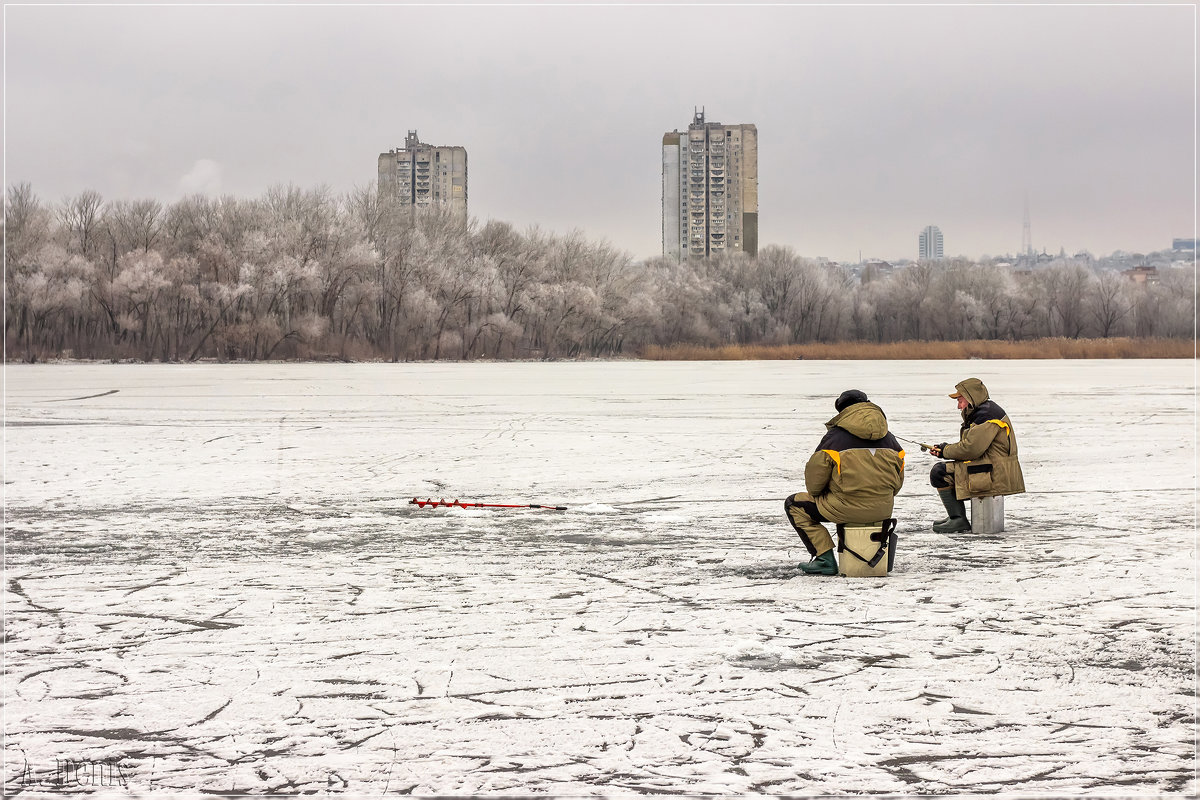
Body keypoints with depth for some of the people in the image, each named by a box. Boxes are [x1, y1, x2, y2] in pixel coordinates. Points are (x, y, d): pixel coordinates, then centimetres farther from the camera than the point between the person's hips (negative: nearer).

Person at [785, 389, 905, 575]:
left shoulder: (835, 435, -7)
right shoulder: (888, 438, 10)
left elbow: (815, 471, -6)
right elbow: (898, 480, 15)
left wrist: (815, 494, 15)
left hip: (845, 508, -6)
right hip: (882, 510, 6)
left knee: (794, 505, 13)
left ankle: (825, 558, 2)